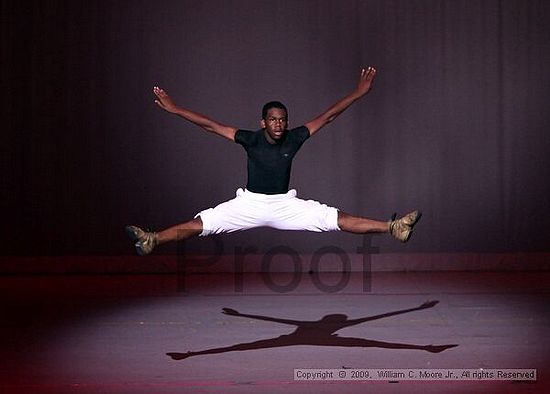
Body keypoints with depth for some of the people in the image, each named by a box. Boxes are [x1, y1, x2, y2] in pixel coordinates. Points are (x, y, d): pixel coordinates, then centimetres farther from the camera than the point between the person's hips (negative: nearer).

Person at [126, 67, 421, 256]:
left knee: (336, 219, -12)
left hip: (285, 205, 0)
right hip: (250, 203, 0)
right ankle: (151, 240, -15)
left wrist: (358, 93, -5)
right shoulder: (251, 140, -9)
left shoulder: (294, 139, -6)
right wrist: (175, 109, -14)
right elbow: (211, 125, -11)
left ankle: (393, 228, -16)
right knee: (201, 223, -13)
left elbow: (327, 116, -3)